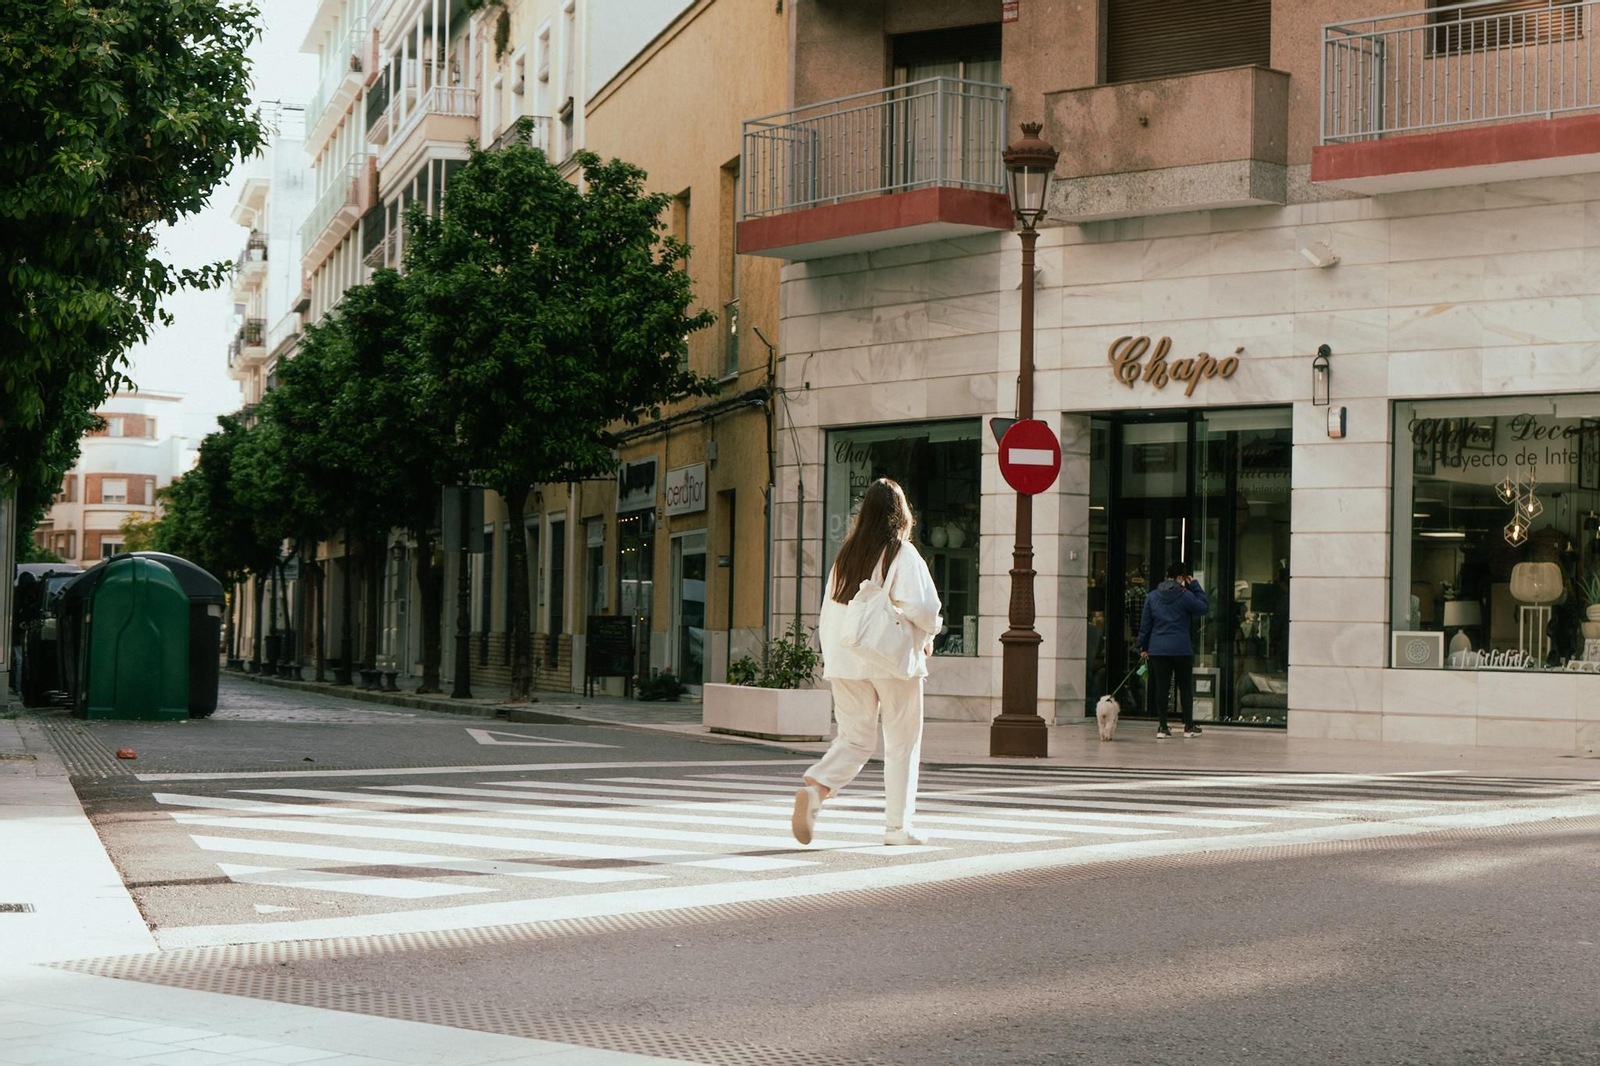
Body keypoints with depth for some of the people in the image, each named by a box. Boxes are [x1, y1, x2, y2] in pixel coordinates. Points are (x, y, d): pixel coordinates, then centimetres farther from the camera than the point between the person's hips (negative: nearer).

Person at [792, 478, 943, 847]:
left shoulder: (845, 555, 9)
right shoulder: (903, 555, -8)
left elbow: (828, 613, 11)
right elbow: (921, 606, -18)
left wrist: (831, 659, 18)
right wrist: (928, 634, 2)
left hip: (846, 664, 5)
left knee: (853, 739, 11)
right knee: (901, 743, 6)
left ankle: (815, 787, -15)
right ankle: (897, 826, 8)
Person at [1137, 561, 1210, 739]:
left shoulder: (1152, 597, 4)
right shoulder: (1185, 595, -9)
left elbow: (1145, 623, 7)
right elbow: (1204, 607, 3)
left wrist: (1143, 647, 14)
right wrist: (1195, 586, 6)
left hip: (1157, 649, 3)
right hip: (1181, 649, -3)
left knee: (1161, 687, 5)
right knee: (1185, 686, 9)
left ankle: (1162, 727, 4)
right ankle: (1189, 726, 14)